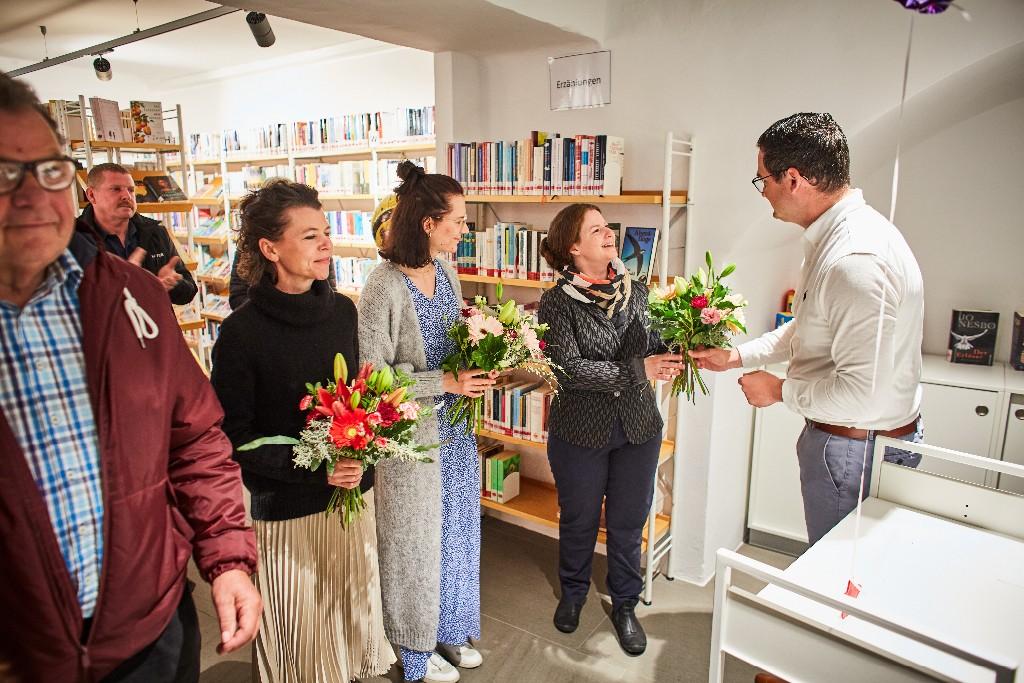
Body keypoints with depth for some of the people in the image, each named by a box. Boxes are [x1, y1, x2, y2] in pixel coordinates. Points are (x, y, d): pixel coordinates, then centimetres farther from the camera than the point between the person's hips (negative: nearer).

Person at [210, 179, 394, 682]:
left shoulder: (343, 310, -2)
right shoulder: (243, 332, -16)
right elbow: (233, 436, -13)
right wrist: (312, 466, -22)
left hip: (352, 490, 5)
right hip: (285, 506, -4)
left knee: (354, 598, 20)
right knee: (301, 621, 12)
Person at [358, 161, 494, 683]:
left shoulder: (445, 270, 2)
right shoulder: (384, 287, -21)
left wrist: (479, 367, -7)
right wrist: (444, 383, -21)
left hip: (454, 426, 7)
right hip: (412, 434, -7)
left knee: (456, 528, 20)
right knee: (416, 537, 12)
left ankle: (450, 629, 44)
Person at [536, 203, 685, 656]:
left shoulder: (636, 291, 0)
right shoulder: (557, 302, -13)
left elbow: (653, 346, 7)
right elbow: (569, 369, -21)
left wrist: (670, 357, -16)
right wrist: (637, 369, -23)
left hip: (638, 429, 3)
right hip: (581, 431, -3)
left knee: (629, 522, 16)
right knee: (579, 520, 17)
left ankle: (624, 605, 38)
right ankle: (572, 593, 44)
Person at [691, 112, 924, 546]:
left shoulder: (857, 261, -30)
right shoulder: (833, 236, 5)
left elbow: (865, 395, -31)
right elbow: (807, 329, 18)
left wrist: (781, 390, -16)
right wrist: (736, 356, 14)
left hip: (859, 449, -10)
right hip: (843, 439, 10)